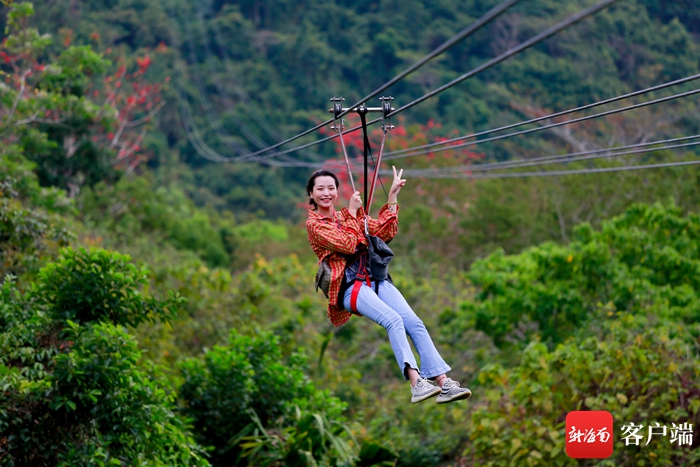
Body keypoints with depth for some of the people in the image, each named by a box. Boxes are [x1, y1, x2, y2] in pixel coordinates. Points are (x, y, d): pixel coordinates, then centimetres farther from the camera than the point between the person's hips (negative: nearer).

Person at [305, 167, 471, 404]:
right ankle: (416, 384, -40)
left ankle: (443, 384, -23)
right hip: (349, 286, -6)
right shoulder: (314, 224, 3)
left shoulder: (349, 215, 21)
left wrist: (392, 196, 9)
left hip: (374, 278, 6)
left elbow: (385, 232, 11)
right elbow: (347, 245, -11)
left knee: (414, 322, -15)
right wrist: (352, 213, -2)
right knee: (393, 320, -29)